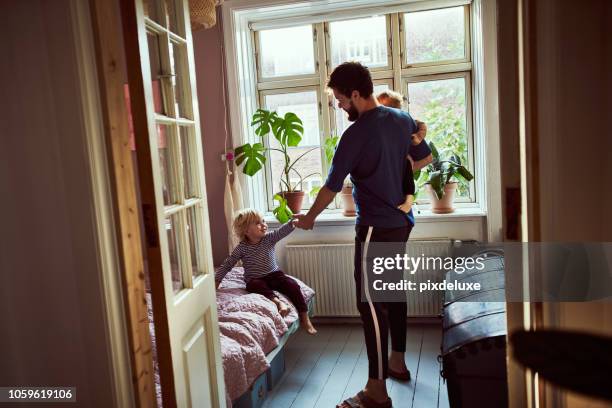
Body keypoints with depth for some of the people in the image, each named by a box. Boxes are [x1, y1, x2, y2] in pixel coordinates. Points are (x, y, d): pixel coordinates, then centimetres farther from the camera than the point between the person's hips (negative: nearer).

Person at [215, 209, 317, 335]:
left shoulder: (269, 238, -2)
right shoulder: (242, 247, -6)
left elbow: (282, 231, -21)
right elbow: (227, 265, 0)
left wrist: (293, 222, -40)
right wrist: (216, 280, -8)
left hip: (275, 275, 2)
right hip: (255, 280, -1)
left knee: (293, 285, -20)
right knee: (255, 286, -36)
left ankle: (304, 318, -16)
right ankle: (278, 301, -52)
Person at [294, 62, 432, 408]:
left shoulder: (356, 134, -18)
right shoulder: (403, 119, 5)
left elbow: (332, 186, -11)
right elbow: (424, 158, 18)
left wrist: (309, 218, 5)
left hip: (376, 228, -9)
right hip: (403, 222, 9)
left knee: (371, 303, -4)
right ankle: (398, 362, 34)